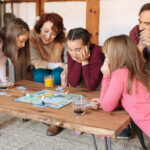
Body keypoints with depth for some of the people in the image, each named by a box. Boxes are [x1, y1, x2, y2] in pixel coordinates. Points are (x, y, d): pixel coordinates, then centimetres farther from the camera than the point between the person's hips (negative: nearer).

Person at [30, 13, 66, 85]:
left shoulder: (62, 39, -22)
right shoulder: (32, 36, -23)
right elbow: (36, 62, -19)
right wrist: (60, 65, -22)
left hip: (58, 68, 1)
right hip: (41, 68, 0)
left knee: (57, 76, -29)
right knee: (39, 77, -30)